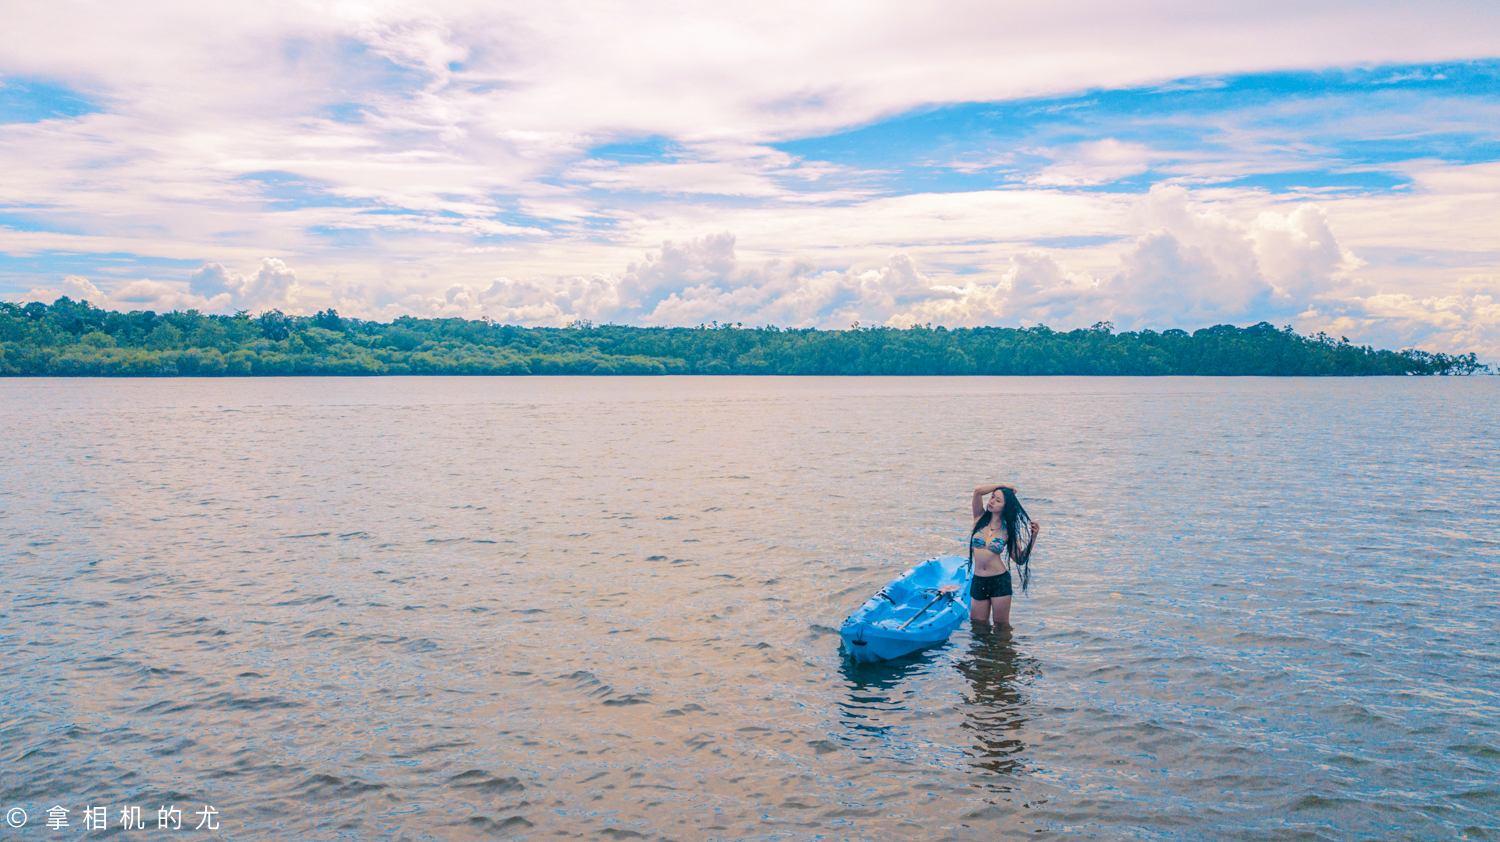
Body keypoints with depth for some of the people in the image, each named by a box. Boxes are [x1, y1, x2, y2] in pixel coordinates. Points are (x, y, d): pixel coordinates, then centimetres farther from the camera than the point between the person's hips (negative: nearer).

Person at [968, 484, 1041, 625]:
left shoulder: (1008, 530, -1)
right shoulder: (980, 518, 2)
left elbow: (1020, 560, -3)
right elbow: (978, 491, -13)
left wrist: (1033, 537, -9)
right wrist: (1002, 487, -2)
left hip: (1000, 581, -2)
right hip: (978, 582, 2)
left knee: (1001, 626, 7)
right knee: (977, 625, 11)